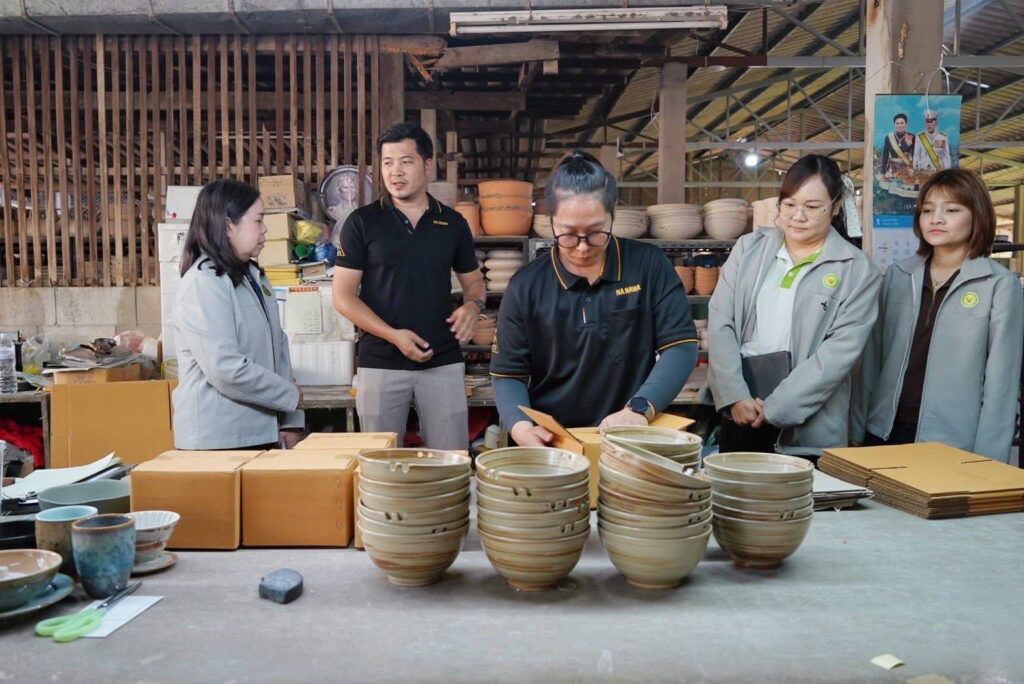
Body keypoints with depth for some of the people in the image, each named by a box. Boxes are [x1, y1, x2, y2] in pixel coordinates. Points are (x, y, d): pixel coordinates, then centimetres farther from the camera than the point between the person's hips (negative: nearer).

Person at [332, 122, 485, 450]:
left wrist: (473, 305, -8)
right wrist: (393, 335, -15)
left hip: (444, 362, 2)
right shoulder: (362, 222, 0)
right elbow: (343, 296, -2)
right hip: (381, 363, -1)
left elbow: (473, 281, 17)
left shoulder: (453, 223, 7)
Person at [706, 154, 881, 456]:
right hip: (738, 413, 3)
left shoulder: (857, 270, -1)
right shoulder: (749, 248, 6)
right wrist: (735, 395, -12)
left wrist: (775, 408, -16)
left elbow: (840, 351, -10)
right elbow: (720, 322, -1)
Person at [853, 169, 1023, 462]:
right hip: (885, 432, 4)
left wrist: (987, 460, -9)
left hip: (953, 446, -3)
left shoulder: (1000, 285, -6)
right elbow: (874, 358, 7)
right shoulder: (897, 275, 5)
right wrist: (858, 429, 4)